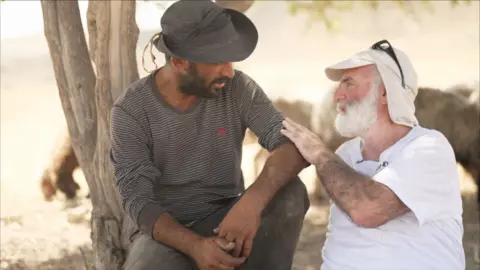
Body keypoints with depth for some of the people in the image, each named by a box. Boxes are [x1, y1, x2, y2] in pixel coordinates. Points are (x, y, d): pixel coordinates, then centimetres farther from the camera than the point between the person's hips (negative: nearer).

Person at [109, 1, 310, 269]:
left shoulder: (238, 88, -10)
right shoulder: (130, 110, -15)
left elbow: (294, 145, -22)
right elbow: (138, 201, -19)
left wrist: (252, 201, -42)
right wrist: (195, 246, -38)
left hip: (226, 221, 2)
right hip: (166, 231, -2)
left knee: (291, 193, -28)